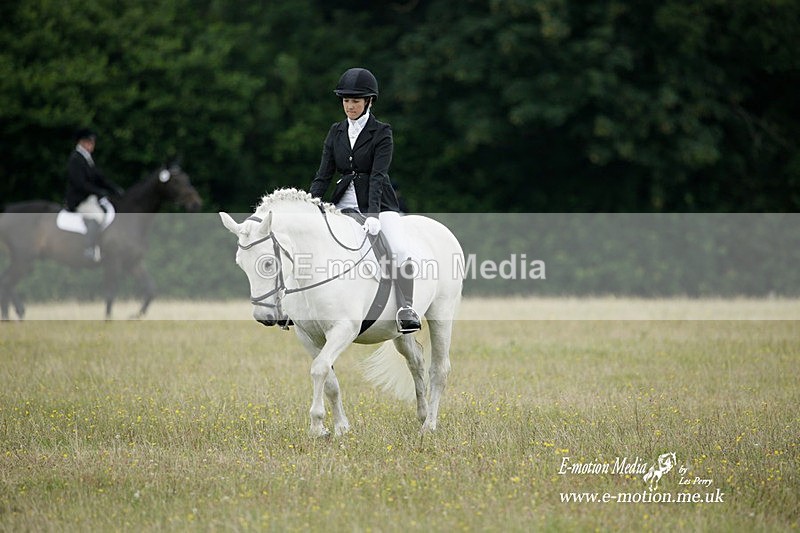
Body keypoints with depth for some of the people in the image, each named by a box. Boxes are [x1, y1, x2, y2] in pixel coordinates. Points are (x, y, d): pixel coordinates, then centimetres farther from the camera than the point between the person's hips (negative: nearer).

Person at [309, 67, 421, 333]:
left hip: (379, 203, -5)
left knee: (401, 251, -29)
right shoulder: (336, 132, 9)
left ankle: (406, 309, -19)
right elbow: (323, 174, 5)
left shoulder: (381, 132, -5)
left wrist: (373, 214, -28)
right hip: (344, 202, 5)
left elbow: (378, 176, -16)